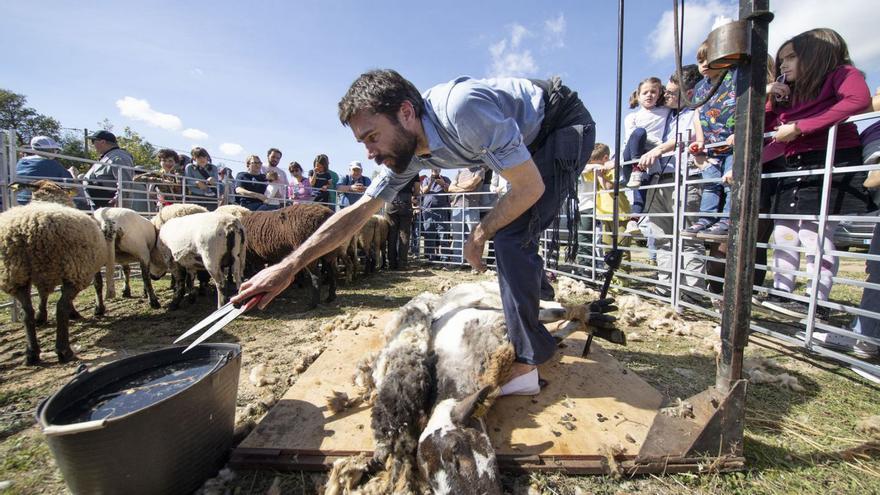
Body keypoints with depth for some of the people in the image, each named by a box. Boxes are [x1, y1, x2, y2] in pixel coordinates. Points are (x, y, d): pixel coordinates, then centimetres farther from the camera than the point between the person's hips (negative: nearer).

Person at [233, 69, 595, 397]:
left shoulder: (461, 108, -36)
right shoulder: (406, 151, -10)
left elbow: (530, 188, -30)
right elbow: (358, 211, -7)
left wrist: (479, 235, -17)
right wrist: (289, 266, -11)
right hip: (535, 139, 8)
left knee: (511, 236, -23)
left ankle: (525, 365, -13)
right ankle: (540, 293, 34)